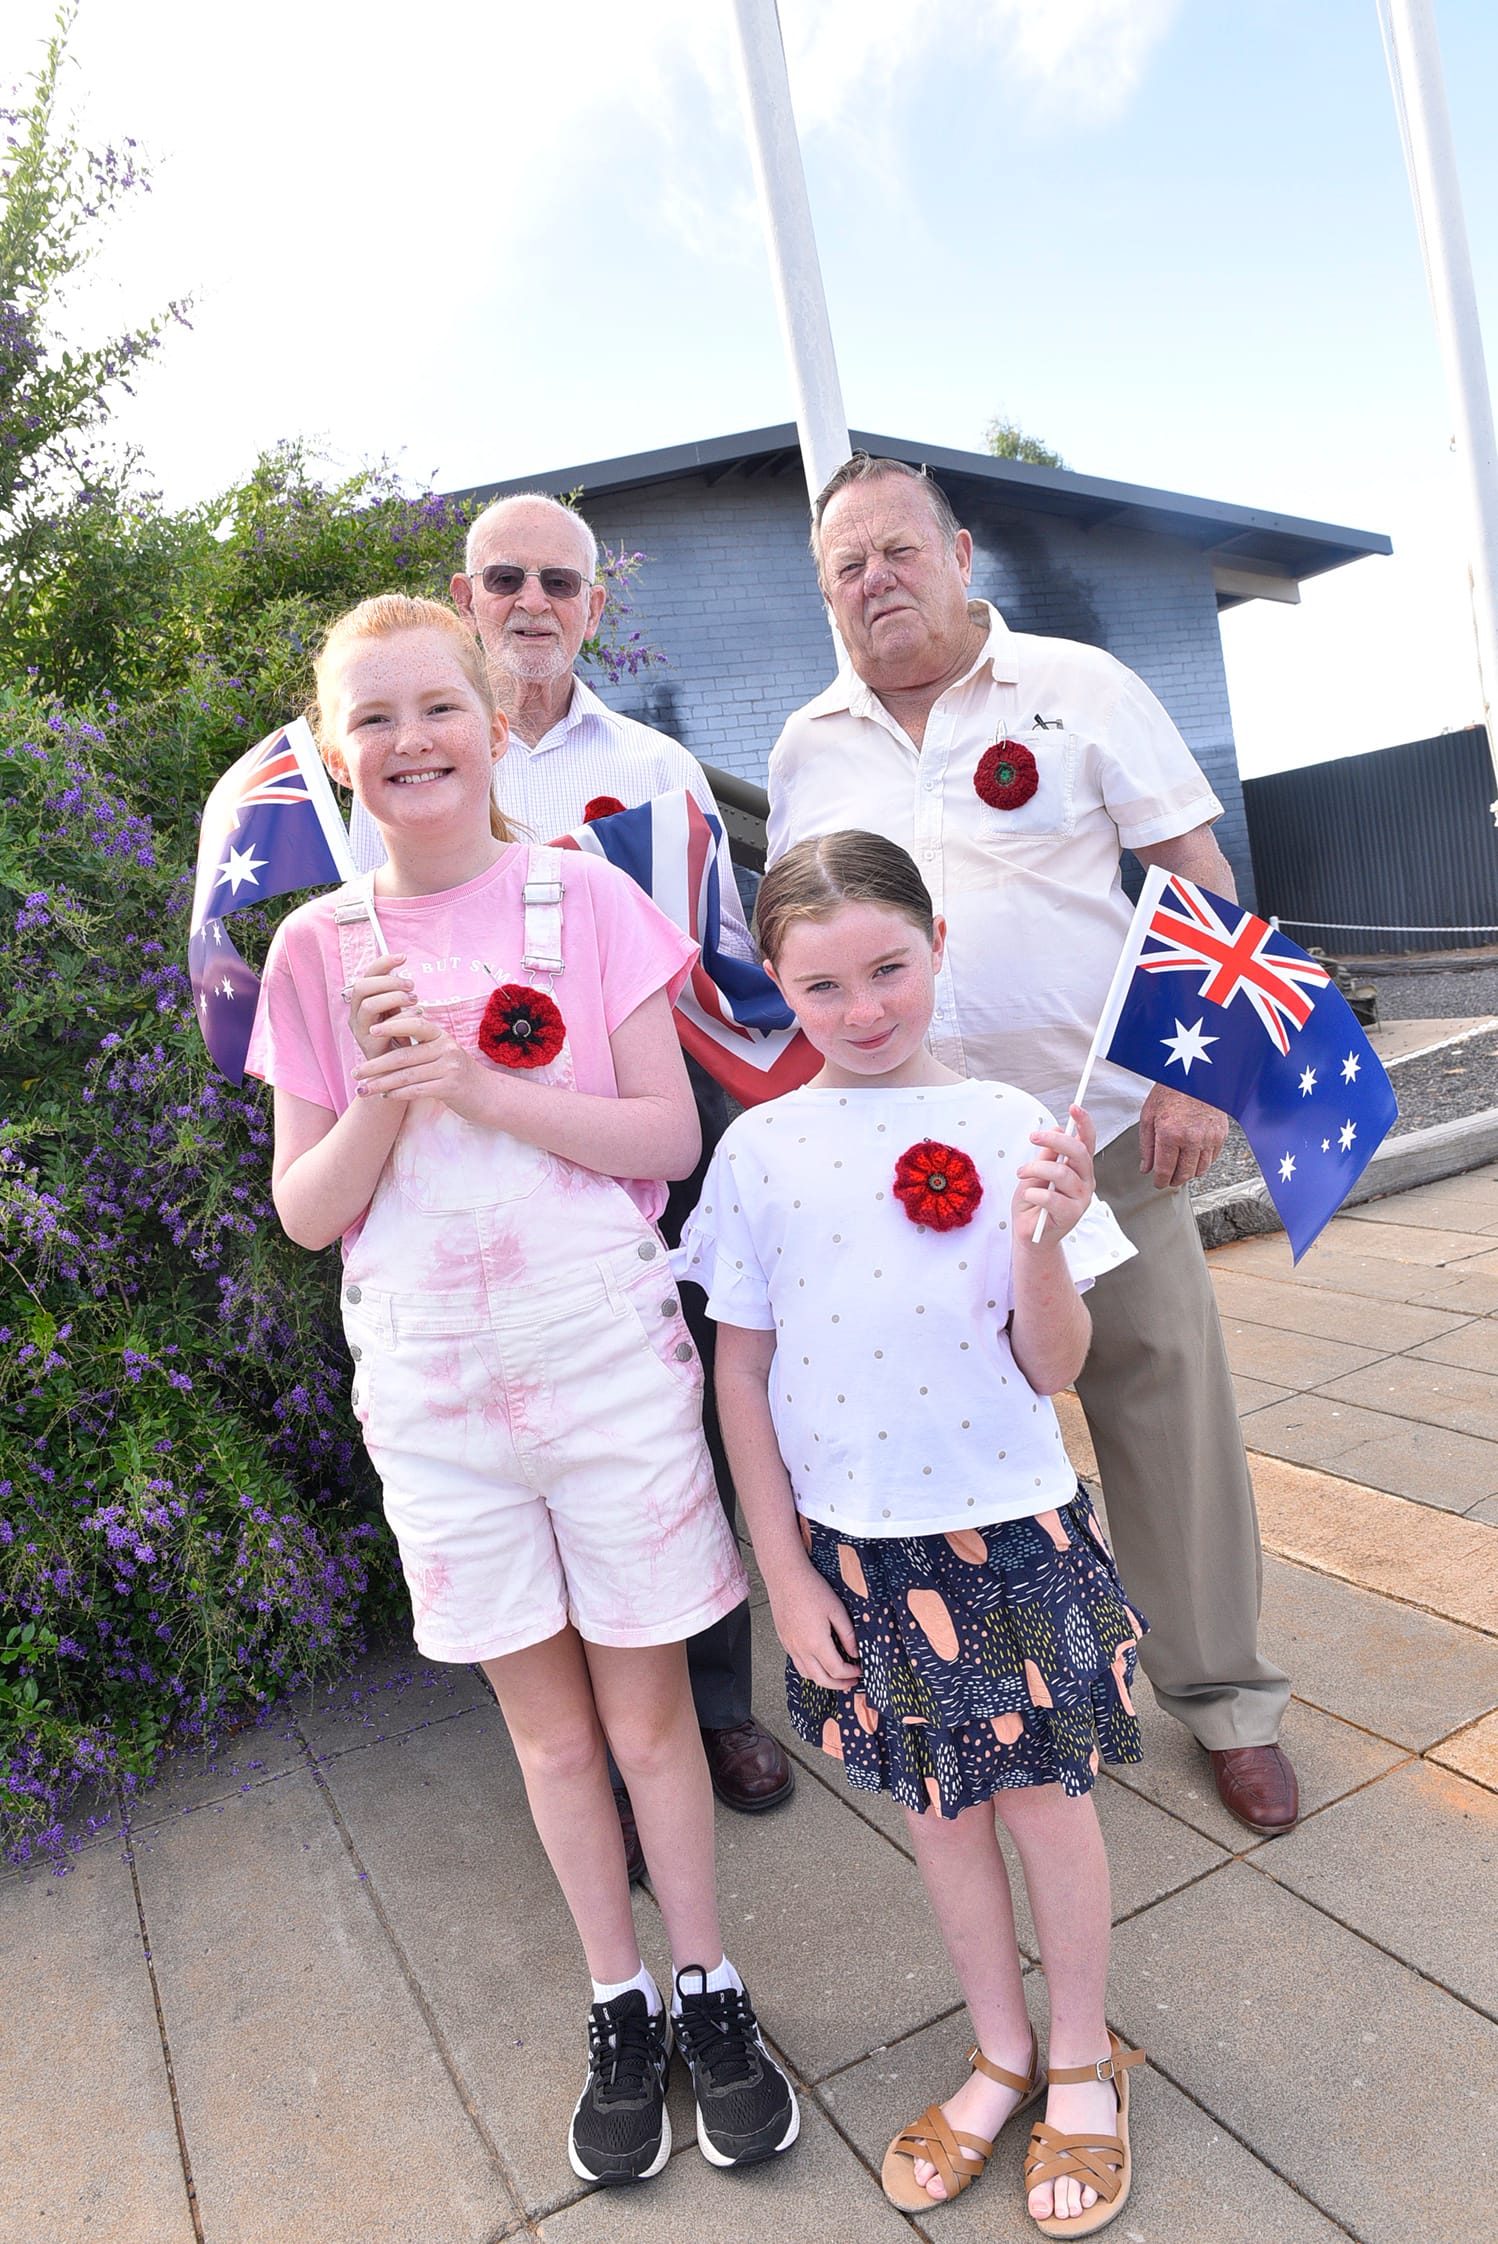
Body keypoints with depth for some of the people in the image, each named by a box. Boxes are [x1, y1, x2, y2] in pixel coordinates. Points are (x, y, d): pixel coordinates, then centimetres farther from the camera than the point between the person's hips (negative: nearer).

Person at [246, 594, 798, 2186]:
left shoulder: (587, 902, -4)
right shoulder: (319, 949, 1)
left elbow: (668, 1136, -8)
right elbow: (306, 1213, 1)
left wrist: (477, 1086, -18)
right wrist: (383, 1096, -17)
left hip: (608, 1358, -1)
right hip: (430, 1384, 2)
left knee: (646, 1705, 11)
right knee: (545, 1714, 17)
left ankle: (708, 1990, 36)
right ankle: (620, 2008, 38)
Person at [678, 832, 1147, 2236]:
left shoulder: (1004, 1128, -10)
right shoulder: (761, 1149, -7)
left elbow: (1052, 1369, -8)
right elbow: (742, 1372, -1)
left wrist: (1042, 1244, -27)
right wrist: (785, 1571, -1)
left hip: (1010, 1532, -1)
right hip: (855, 1545, 2)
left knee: (1042, 1793, 14)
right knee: (938, 1807, 18)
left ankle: (1083, 2062, 42)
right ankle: (1000, 2058, 44)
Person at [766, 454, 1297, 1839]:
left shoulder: (1079, 687, -1)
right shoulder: (808, 751, 8)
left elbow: (1199, 881, -1)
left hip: (1106, 1122, -2)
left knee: (1168, 1406, 5)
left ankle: (1223, 1693, 26)